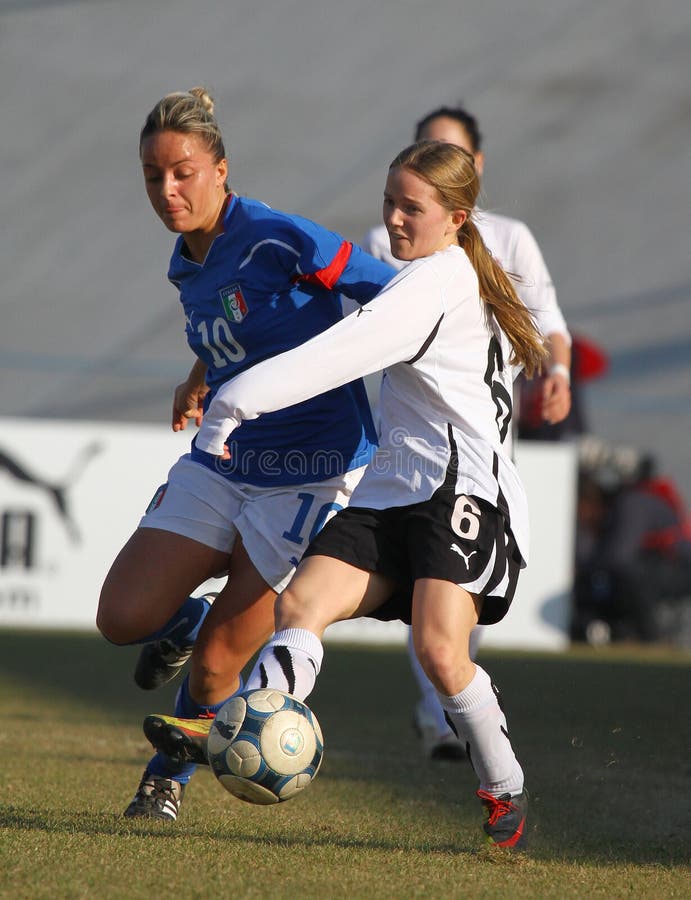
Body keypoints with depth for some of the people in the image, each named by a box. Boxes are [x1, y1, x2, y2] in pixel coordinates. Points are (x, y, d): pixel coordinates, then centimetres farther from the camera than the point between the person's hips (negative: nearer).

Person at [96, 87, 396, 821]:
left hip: (313, 475, -6)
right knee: (124, 617, -8)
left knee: (216, 665, -4)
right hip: (221, 463, 6)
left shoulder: (280, 240, -19)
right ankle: (183, 623, 28)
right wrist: (200, 379, 11)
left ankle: (167, 778, 24)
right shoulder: (187, 264, 5)